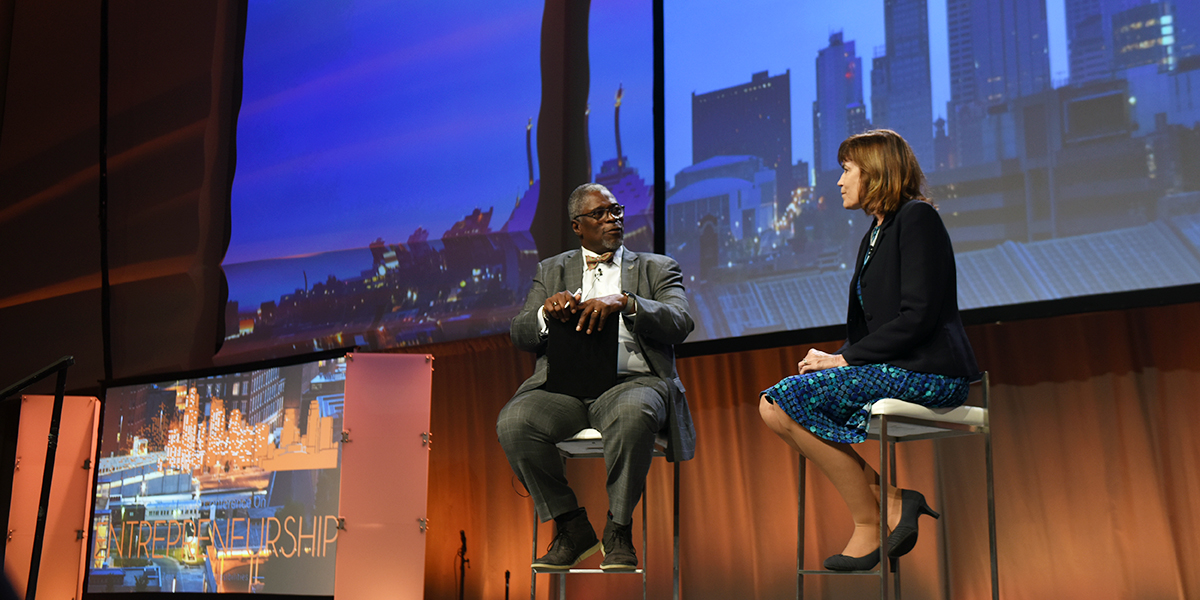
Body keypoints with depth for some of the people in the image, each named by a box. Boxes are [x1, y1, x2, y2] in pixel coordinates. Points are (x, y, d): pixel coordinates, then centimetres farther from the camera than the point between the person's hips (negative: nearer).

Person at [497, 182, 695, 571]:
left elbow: (680, 323, 0)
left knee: (632, 414, -39)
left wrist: (624, 301, -18)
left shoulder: (657, 268, 19)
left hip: (632, 382, -2)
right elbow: (520, 335, 12)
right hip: (564, 386, 2)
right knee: (513, 422, -29)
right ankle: (572, 529, -10)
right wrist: (547, 310, -11)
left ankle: (618, 532, -17)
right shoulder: (551, 270, 24)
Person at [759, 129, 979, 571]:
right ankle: (891, 498, -4)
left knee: (788, 401, -18)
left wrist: (846, 358, -15)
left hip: (928, 371, -10)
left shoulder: (917, 218, -8)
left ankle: (868, 526, -9)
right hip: (892, 368, 10)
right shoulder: (875, 234, 21)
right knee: (777, 404, 1)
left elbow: (918, 316, -18)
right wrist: (835, 359, 0)